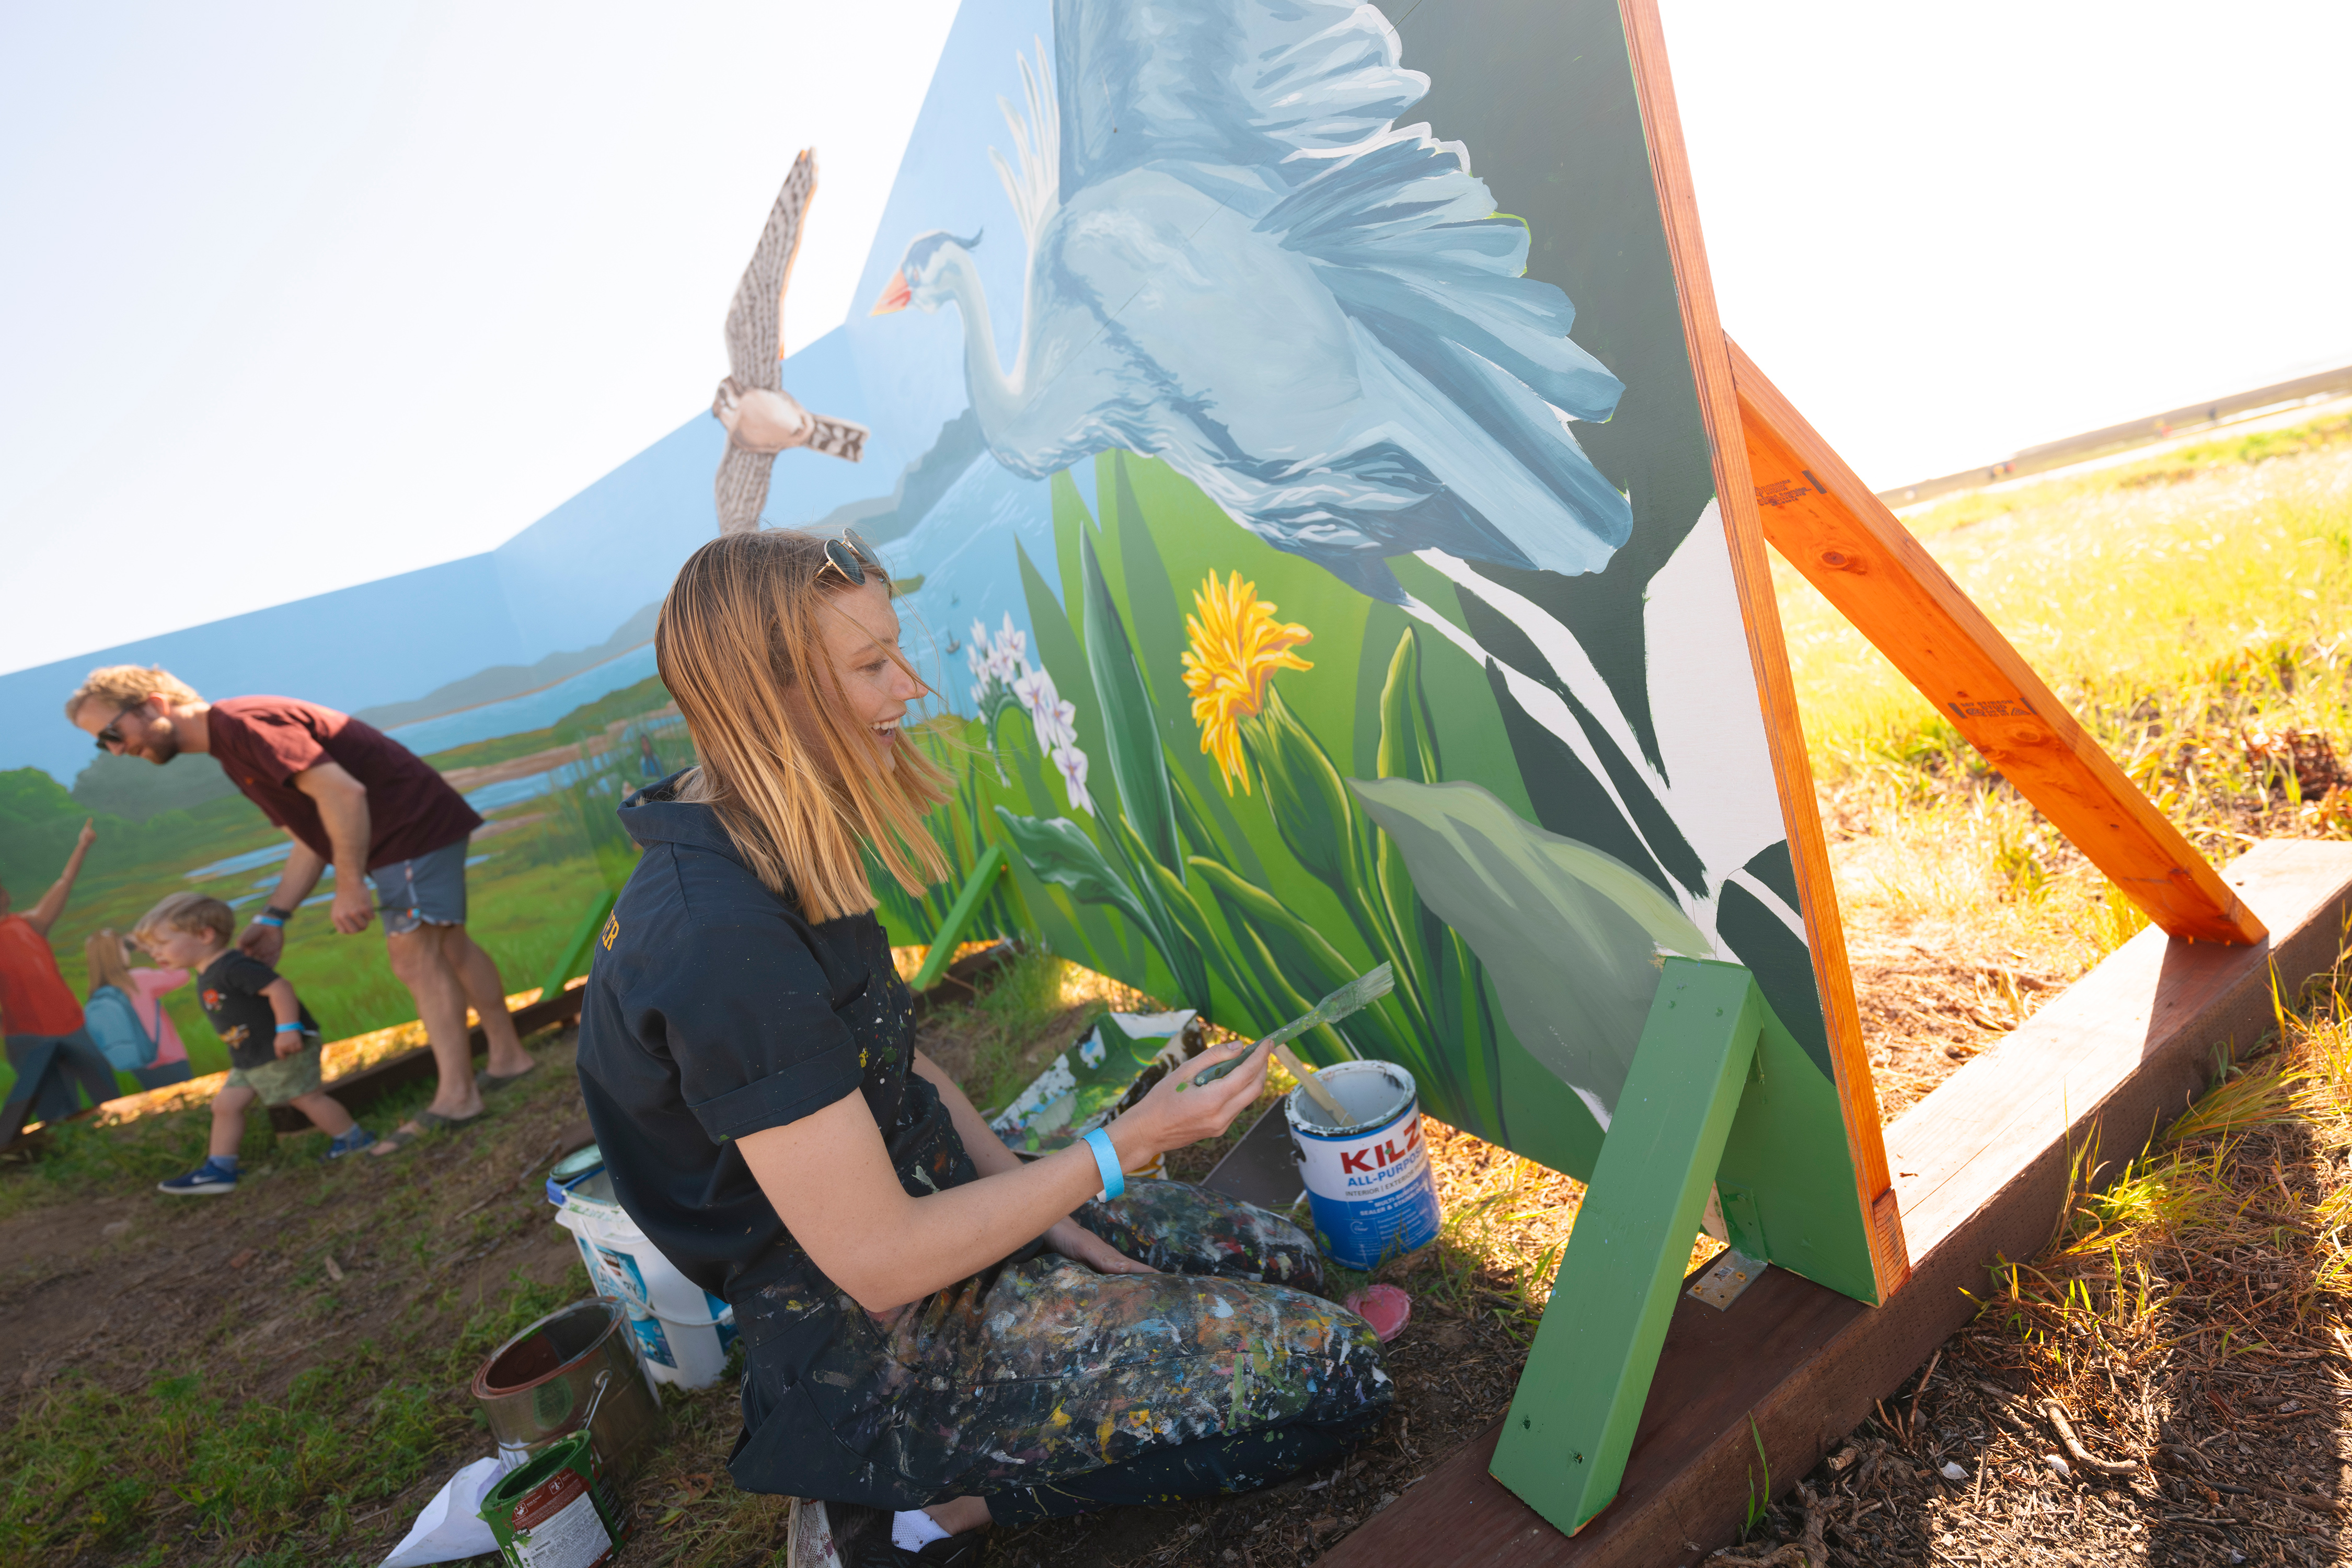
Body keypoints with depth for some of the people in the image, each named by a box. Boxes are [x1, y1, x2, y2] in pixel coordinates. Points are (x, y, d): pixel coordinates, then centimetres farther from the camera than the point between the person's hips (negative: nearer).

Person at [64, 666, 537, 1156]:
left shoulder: (243, 724, -17)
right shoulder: (231, 749, 17)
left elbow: (342, 793, -27)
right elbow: (311, 834, 17)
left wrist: (350, 885, -23)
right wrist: (274, 916, 11)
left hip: (414, 824, -11)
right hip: (402, 835, 11)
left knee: (415, 958, -10)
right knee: (447, 946, 16)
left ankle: (456, 1097, -6)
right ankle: (508, 1055, 27)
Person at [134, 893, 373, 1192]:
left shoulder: (234, 966, -21)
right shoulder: (208, 976, 13)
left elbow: (279, 987, -29)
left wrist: (288, 1029, -31)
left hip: (284, 1047, -10)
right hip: (248, 1059, 10)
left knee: (306, 1097, -3)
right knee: (226, 1105, 8)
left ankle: (354, 1139, 9)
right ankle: (218, 1171, 14)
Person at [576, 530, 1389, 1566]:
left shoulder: (772, 861, 0)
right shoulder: (722, 945, -31)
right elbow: (881, 1264, -27)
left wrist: (1039, 1207, 2)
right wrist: (1125, 1149, -21)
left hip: (940, 1201, 9)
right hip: (876, 1351, -9)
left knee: (1282, 1258, 15)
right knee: (1333, 1370, -9)